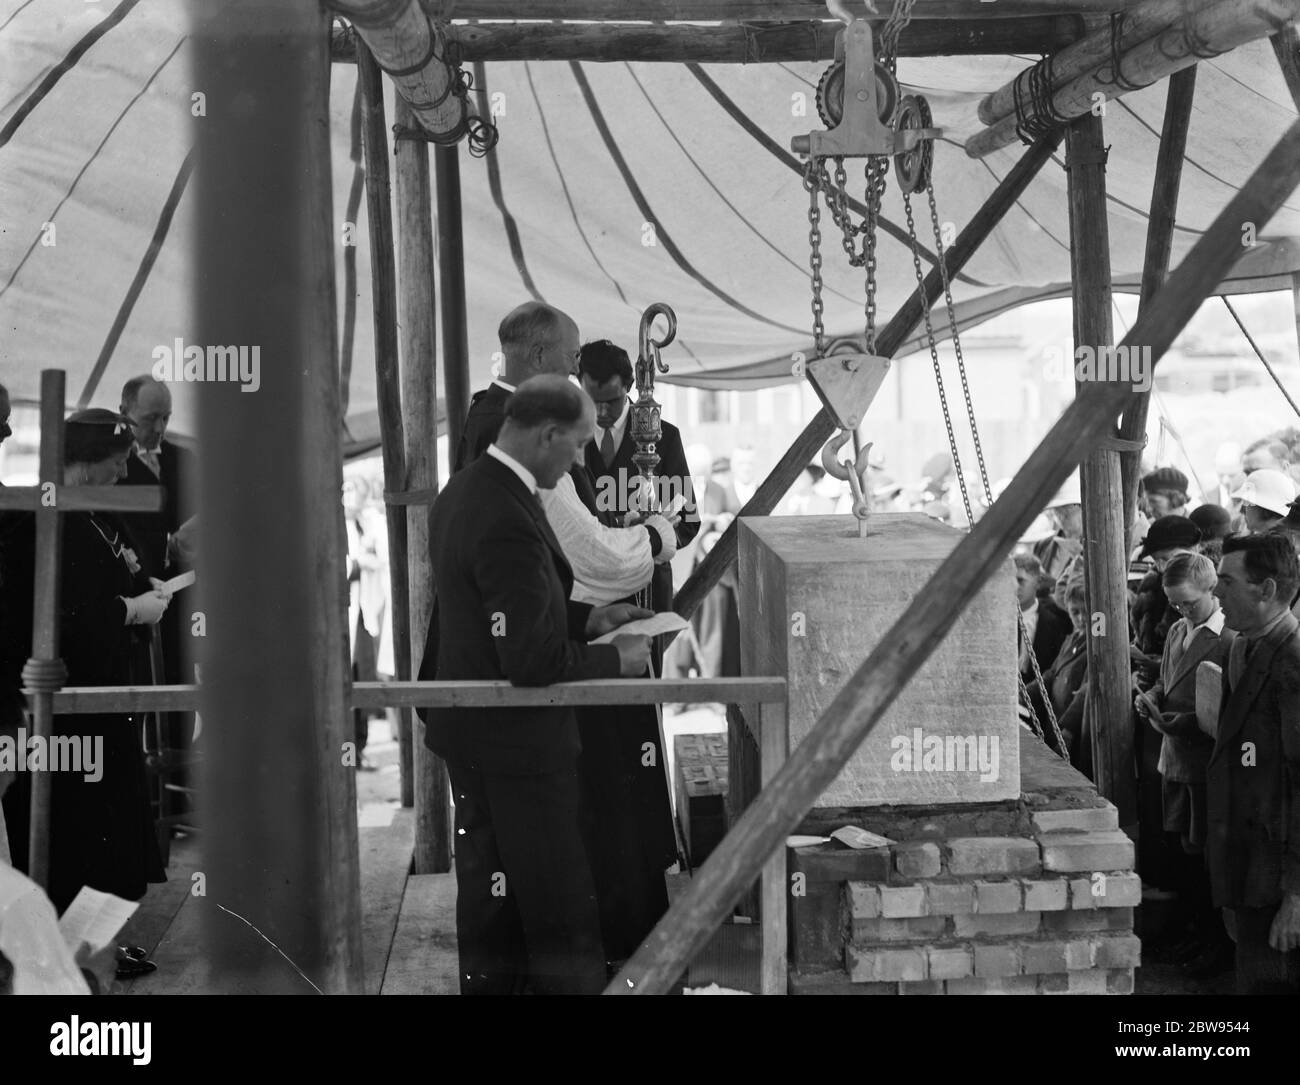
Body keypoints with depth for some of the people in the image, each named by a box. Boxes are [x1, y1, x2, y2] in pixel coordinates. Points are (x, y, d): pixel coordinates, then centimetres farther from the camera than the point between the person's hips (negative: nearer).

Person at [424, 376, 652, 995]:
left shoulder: (463, 488, 5)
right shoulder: (510, 523, -27)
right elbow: (534, 662, -27)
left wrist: (587, 618, 11)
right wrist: (617, 659, -12)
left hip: (468, 729, 10)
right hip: (517, 738, -10)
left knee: (486, 886, 20)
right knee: (559, 901, 3)